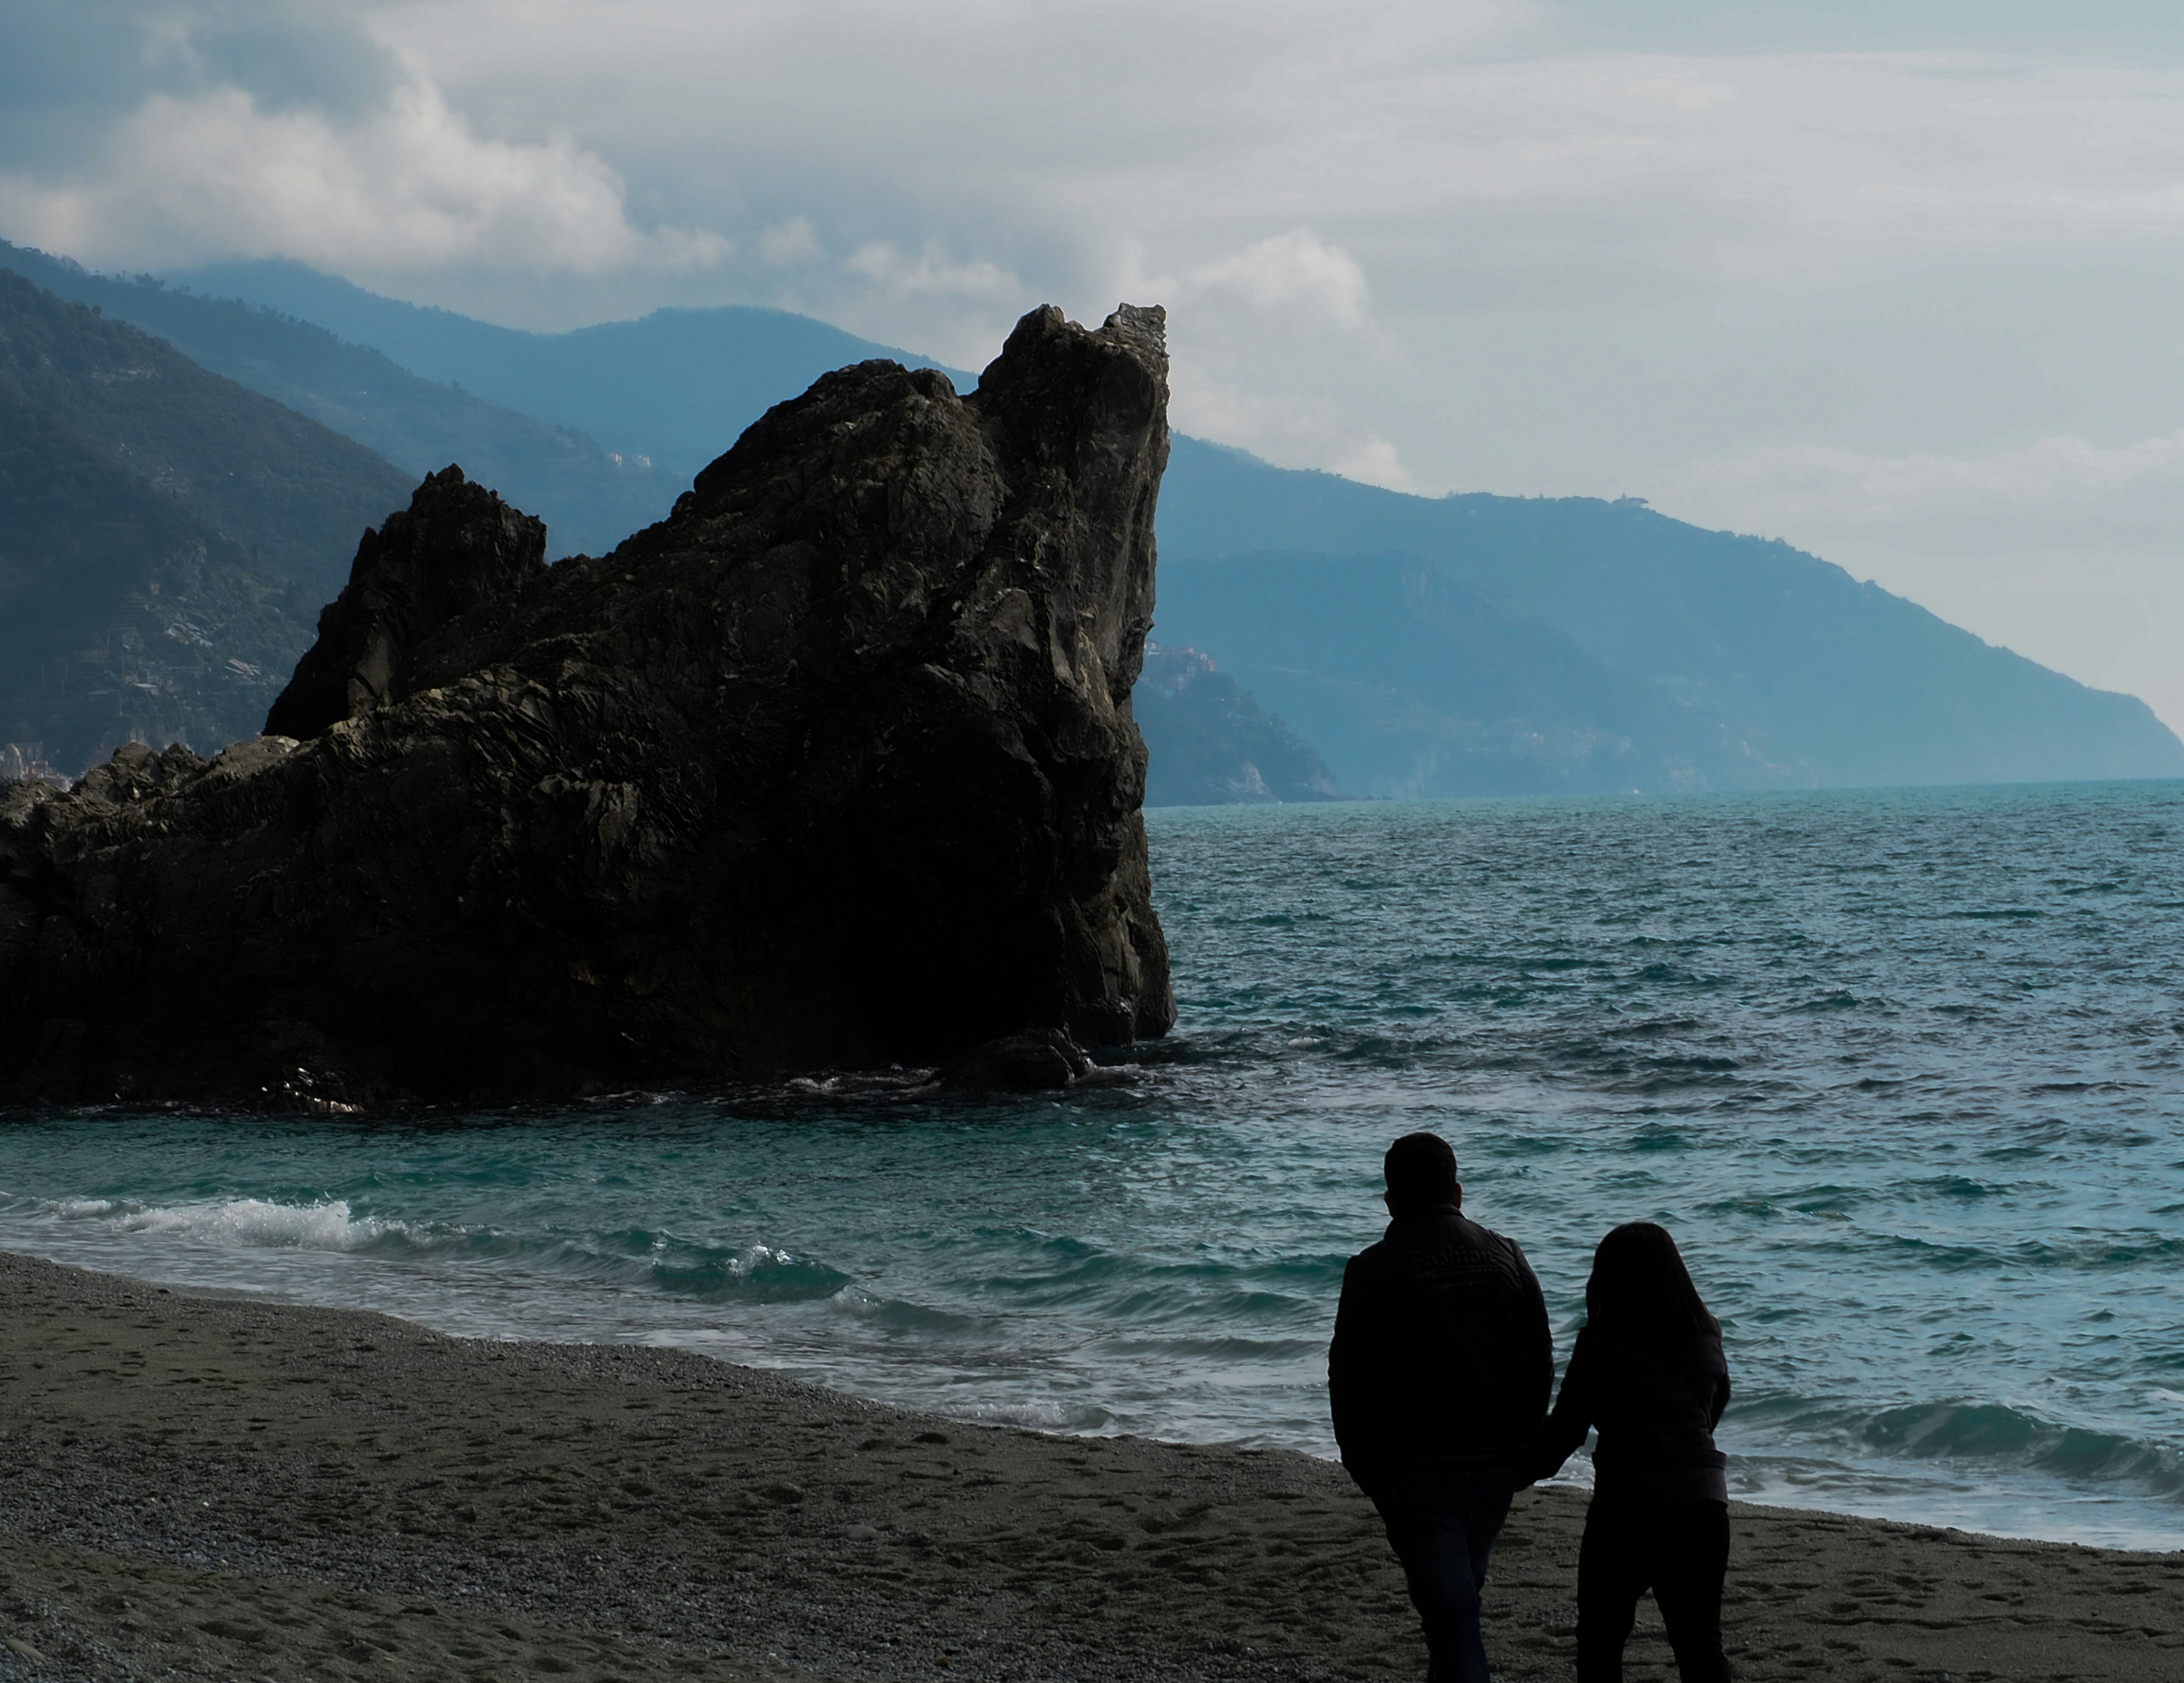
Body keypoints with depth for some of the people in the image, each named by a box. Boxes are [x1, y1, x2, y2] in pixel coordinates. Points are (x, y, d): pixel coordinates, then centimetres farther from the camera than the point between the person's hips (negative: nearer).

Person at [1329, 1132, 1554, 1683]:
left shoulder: (1374, 1271, -8)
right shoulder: (1505, 1257, 5)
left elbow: (1350, 1380, -7)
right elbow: (1541, 1364, 8)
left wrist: (1364, 1467, 4)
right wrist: (1522, 1443, 18)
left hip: (1415, 1470, -5)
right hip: (1497, 1462, 5)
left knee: (1448, 1602, -6)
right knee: (1460, 1591, 22)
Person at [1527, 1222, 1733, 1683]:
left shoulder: (1602, 1343, -9)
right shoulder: (1706, 1339, 5)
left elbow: (1567, 1424, -8)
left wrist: (1530, 1470, 7)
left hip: (1626, 1506, -4)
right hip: (1703, 1503, 4)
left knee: (1600, 1641, 11)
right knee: (1700, 1643, 6)